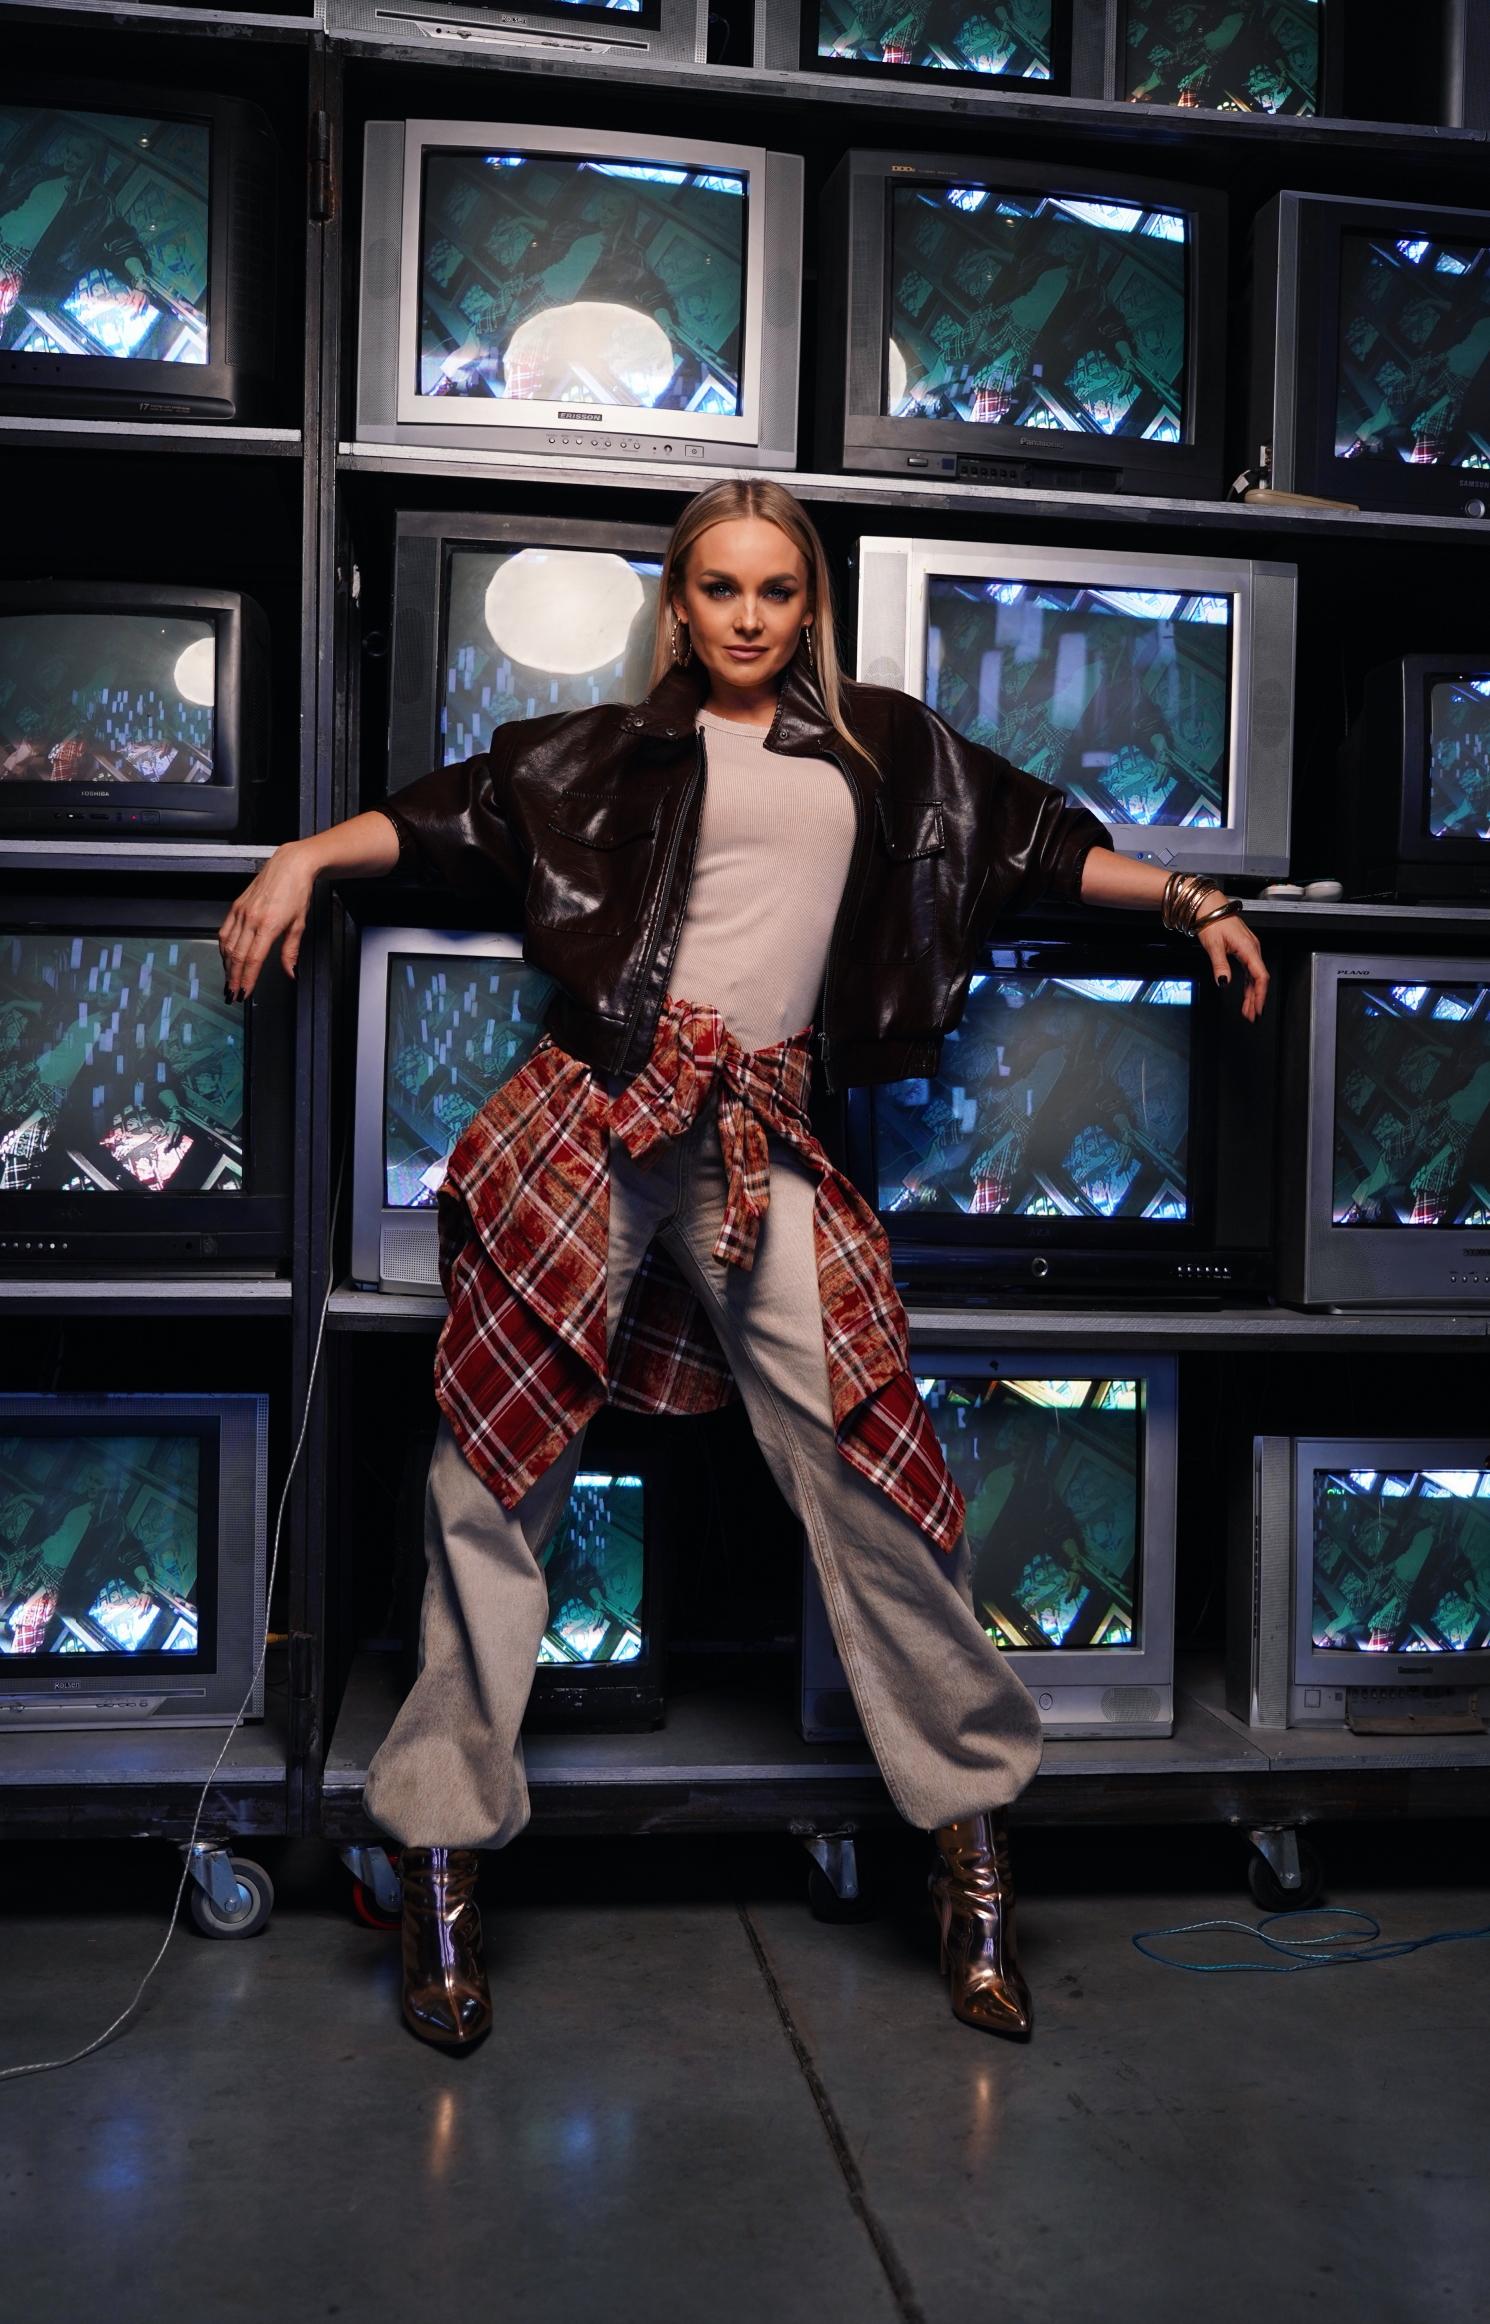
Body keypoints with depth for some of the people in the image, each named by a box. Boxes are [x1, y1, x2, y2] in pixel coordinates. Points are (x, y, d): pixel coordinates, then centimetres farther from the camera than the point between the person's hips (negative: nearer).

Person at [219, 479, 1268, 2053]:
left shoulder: (876, 745, 21)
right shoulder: (620, 747, 16)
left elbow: (1034, 840, 25)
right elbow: (459, 811, 10)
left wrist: (1191, 897, 21)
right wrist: (307, 855, -3)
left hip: (759, 1139, 1)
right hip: (599, 1102, -1)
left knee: (868, 1461, -6)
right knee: (498, 1462, -3)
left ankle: (972, 1822, 10)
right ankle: (442, 1848, 8)